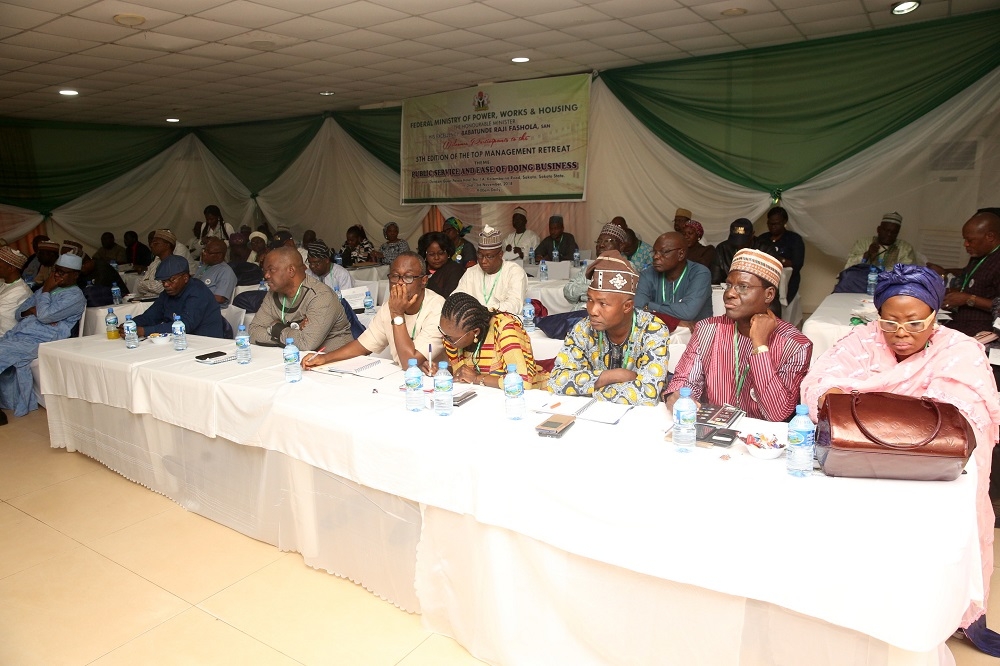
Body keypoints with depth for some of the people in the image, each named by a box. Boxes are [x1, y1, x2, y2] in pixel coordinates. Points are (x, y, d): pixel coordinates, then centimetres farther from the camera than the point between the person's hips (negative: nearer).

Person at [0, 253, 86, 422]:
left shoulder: (74, 295, -3)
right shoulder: (46, 289, 24)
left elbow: (45, 316, -15)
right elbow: (18, 313, 24)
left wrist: (45, 291, -2)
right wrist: (31, 310, 0)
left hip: (38, 342, -7)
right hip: (16, 334, 7)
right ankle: (20, 405, -14)